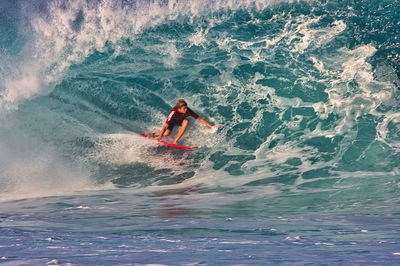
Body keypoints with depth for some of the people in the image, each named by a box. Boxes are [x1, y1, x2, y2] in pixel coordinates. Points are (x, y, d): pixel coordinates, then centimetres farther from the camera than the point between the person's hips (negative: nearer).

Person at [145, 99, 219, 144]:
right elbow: (166, 126, -38)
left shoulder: (188, 111, -31)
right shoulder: (174, 112, -38)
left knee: (186, 121, -33)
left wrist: (211, 126, -25)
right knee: (167, 133, -27)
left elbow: (199, 119, -23)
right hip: (172, 121, -2)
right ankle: (153, 134, 6)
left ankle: (176, 141, -29)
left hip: (180, 120, 2)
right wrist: (160, 136, -42)